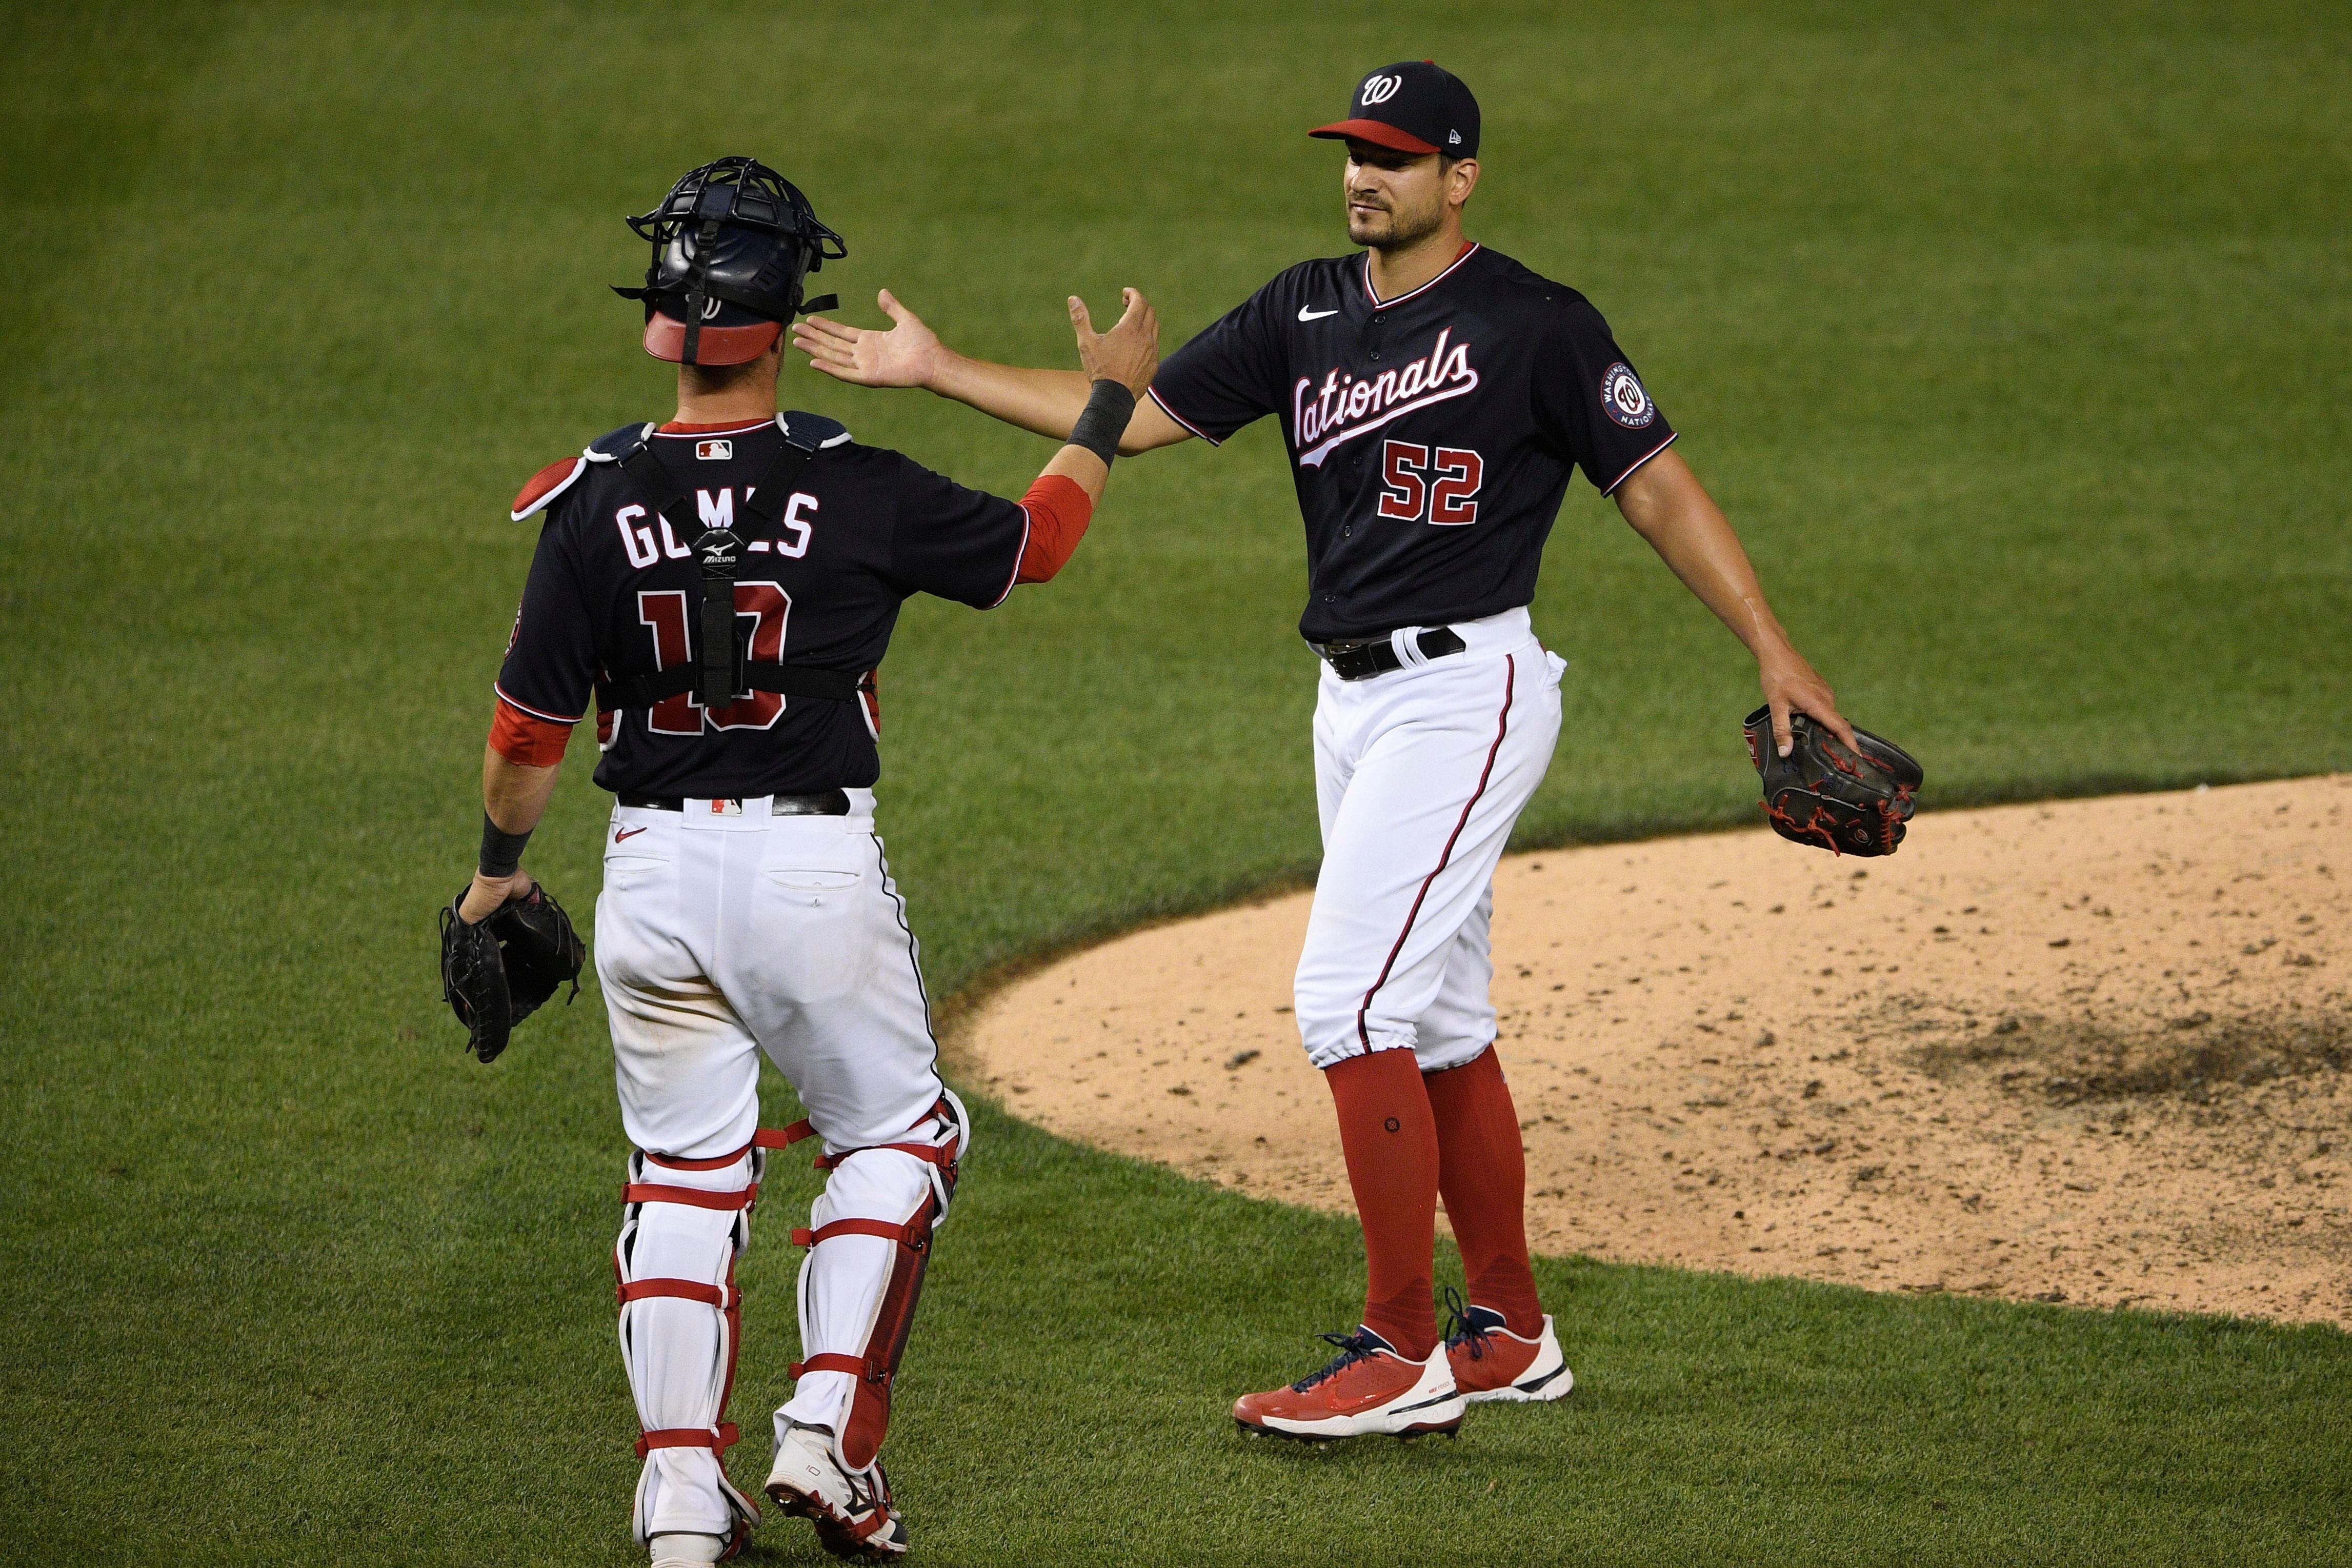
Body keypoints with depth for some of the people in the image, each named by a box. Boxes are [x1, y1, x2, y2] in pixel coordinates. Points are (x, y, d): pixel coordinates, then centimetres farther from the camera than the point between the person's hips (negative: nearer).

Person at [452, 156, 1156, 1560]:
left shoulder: (595, 503, -6)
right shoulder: (859, 491, -10)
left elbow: (531, 727, 0)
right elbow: (1037, 542, 7)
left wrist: (500, 868, 17)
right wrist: (1111, 401, 22)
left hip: (653, 870, 2)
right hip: (818, 866, -2)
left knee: (684, 1169, 14)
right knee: (900, 1134, 17)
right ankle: (829, 1431, 3)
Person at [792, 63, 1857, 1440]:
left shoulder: (1537, 327, -8)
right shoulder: (1307, 315, 10)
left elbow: (1658, 488, -7)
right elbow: (1135, 417, 11)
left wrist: (1775, 654, -12)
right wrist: (936, 371, 5)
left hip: (1466, 692, -8)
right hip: (1355, 697, 8)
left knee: (1350, 1002, -14)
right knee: (1436, 1023, 13)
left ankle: (1404, 1352, -10)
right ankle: (1511, 1335, 23)